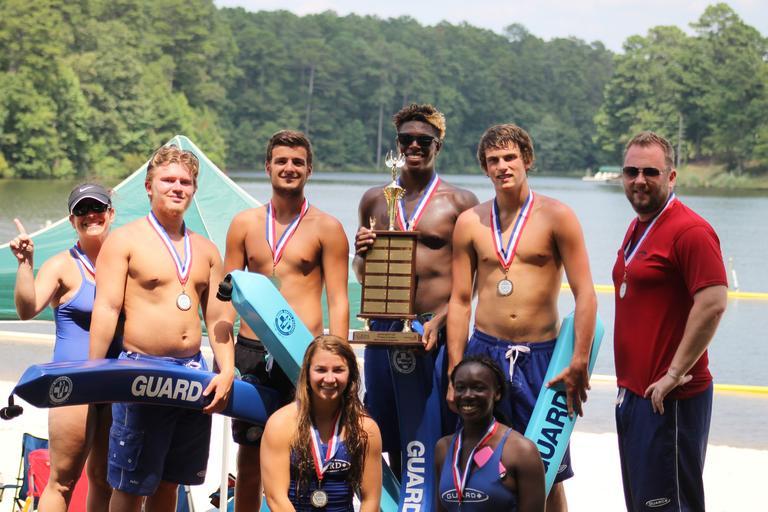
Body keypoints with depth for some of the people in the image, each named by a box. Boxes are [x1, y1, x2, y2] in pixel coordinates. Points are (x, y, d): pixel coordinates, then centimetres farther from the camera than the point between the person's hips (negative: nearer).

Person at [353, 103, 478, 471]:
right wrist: (361, 255, -2)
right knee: (392, 441, 7)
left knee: (441, 442, -6)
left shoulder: (460, 202, 3)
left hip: (440, 331, -3)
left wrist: (438, 323, -16)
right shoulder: (374, 200, 14)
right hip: (386, 328, 4)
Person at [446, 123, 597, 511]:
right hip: (483, 352, 2)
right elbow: (460, 299, 9)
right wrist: (455, 370, 3)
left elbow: (585, 294, -6)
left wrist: (579, 364, -12)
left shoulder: (556, 216, -2)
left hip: (541, 355, -2)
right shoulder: (470, 222, 7)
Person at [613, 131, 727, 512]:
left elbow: (713, 303, -23)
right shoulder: (637, 228, 15)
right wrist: (628, 384, 15)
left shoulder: (689, 231, -15)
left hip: (668, 399, -10)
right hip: (632, 392, 10)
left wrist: (675, 373, -21)